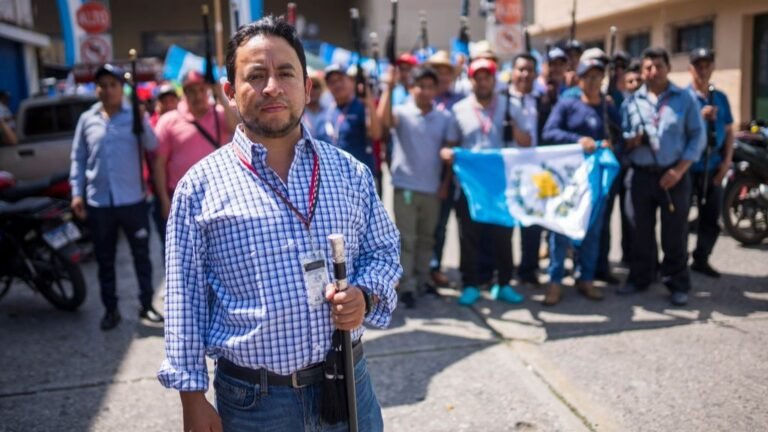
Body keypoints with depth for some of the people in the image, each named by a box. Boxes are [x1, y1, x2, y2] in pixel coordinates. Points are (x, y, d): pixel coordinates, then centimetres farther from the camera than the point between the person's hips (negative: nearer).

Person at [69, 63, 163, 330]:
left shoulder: (135, 115, 0)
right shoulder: (87, 119, 6)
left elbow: (152, 145, -14)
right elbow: (78, 158, 8)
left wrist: (142, 120, -29)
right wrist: (77, 192, 2)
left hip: (132, 200, -2)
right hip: (98, 202, 2)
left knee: (141, 255, 7)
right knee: (105, 260, 10)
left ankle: (146, 305, 21)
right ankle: (111, 309, 23)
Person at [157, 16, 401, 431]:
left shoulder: (351, 172, 1)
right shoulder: (200, 185, -6)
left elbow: (383, 252, 9)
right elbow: (185, 300, -3)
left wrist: (364, 295, -11)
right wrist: (192, 397, -4)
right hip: (250, 397, -2)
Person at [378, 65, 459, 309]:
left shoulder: (445, 117, 3)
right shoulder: (402, 113, -6)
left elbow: (450, 151, 6)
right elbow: (384, 120, -28)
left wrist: (445, 183, 0)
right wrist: (389, 88, -29)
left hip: (433, 188, 3)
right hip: (405, 186, -3)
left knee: (426, 238, 13)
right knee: (406, 238, 0)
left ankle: (421, 280, 26)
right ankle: (406, 287, 4)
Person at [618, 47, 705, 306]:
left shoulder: (685, 99, 3)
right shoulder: (631, 102, 9)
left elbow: (698, 136, 0)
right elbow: (622, 138, 12)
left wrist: (679, 169, -10)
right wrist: (630, 141, -13)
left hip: (674, 174, -2)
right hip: (640, 175, 2)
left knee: (675, 232, 2)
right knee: (640, 231, 8)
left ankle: (678, 284, 12)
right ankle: (639, 278, 21)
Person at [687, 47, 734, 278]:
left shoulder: (720, 98, 11)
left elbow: (729, 131, 12)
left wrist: (727, 161, 2)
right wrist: (700, 118, -22)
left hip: (713, 168, 5)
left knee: (711, 217, 10)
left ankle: (701, 259, 23)